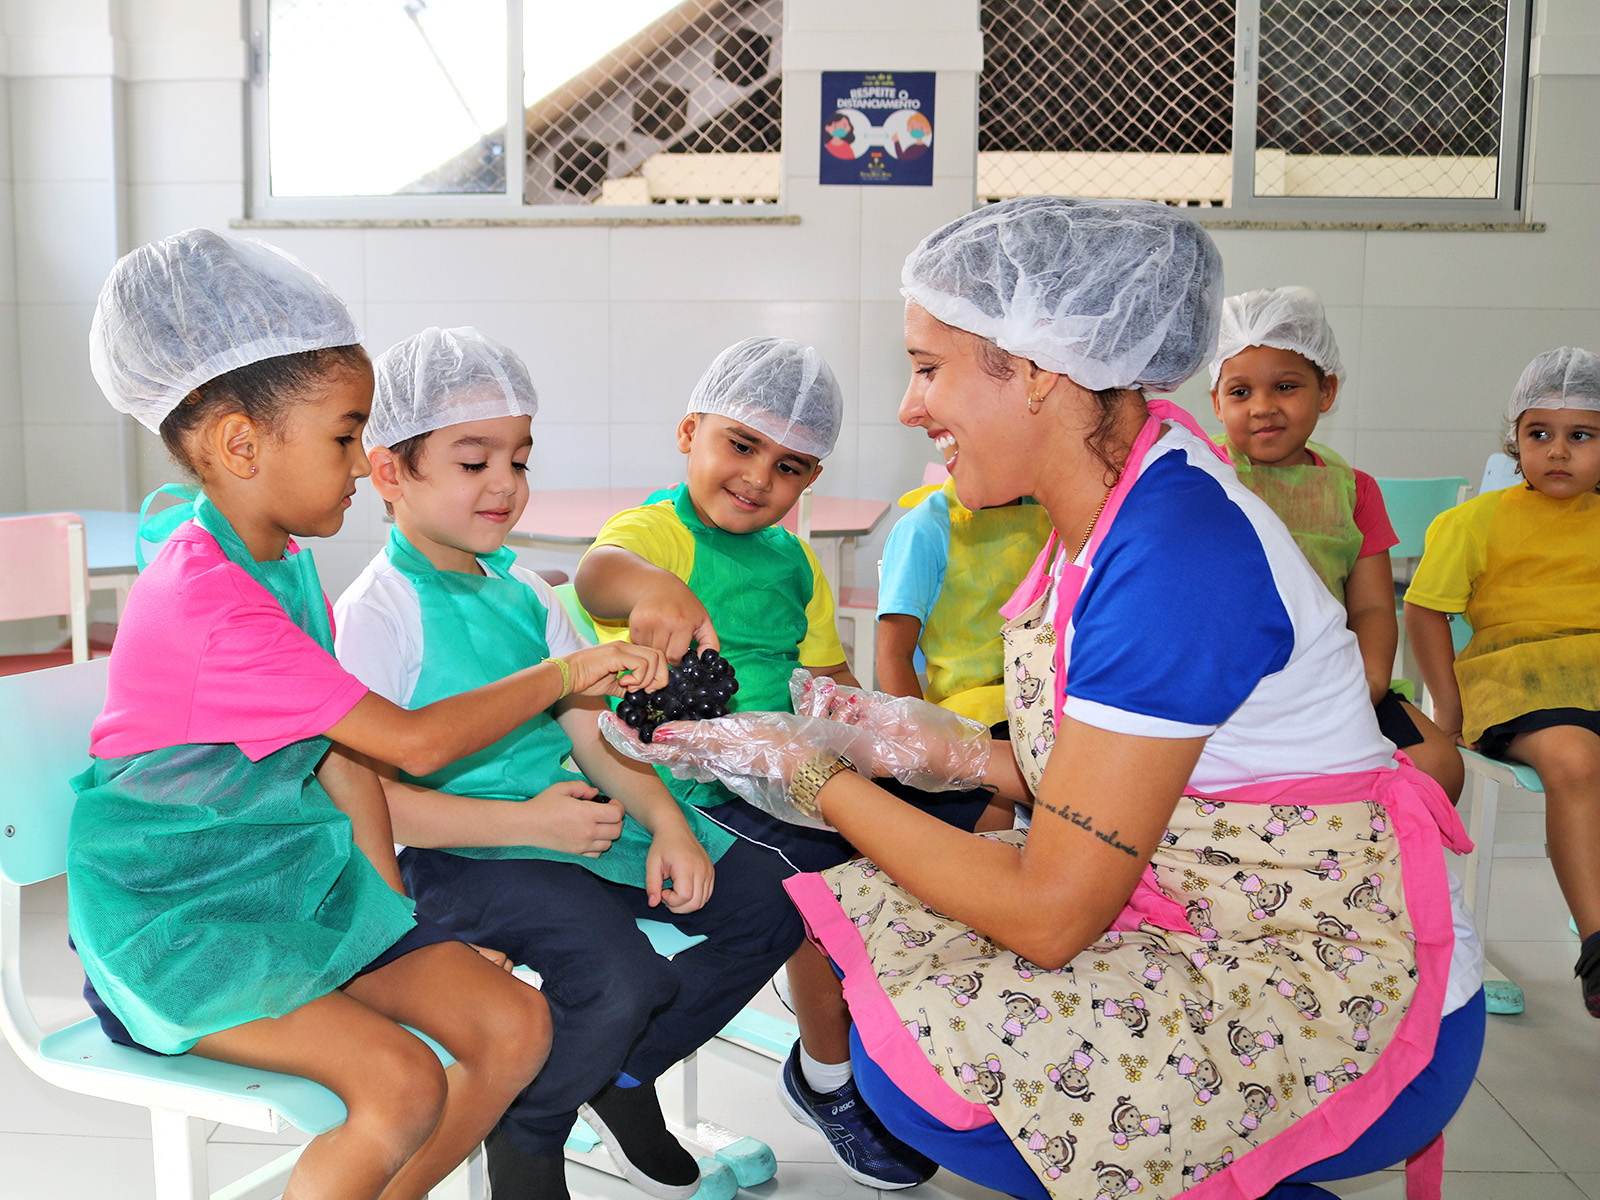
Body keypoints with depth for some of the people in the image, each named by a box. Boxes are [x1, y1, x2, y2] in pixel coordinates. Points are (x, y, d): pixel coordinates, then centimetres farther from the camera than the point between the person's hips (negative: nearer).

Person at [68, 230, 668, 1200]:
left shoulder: (288, 567, 7)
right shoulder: (203, 602, -25)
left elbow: (349, 758, 6)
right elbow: (416, 743, -23)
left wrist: (400, 922, 3)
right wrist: (566, 674, -14)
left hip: (299, 891, 8)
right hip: (173, 923, -8)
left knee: (516, 1024, -4)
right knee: (405, 1084, -24)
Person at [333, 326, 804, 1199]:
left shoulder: (523, 591, 12)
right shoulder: (377, 612, -11)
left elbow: (592, 730, 9)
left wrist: (666, 823, -6)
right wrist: (523, 822, -21)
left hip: (579, 819, 8)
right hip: (466, 855, -7)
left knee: (767, 906, 2)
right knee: (621, 974, -31)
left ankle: (623, 1075, 22)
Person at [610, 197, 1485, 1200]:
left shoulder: (1175, 554, -27)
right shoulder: (1105, 513, 2)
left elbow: (1049, 914, -23)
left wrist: (817, 779, -16)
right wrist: (948, 749, 0)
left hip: (1352, 1003, -8)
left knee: (919, 1063, -23)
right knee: (853, 917, -1)